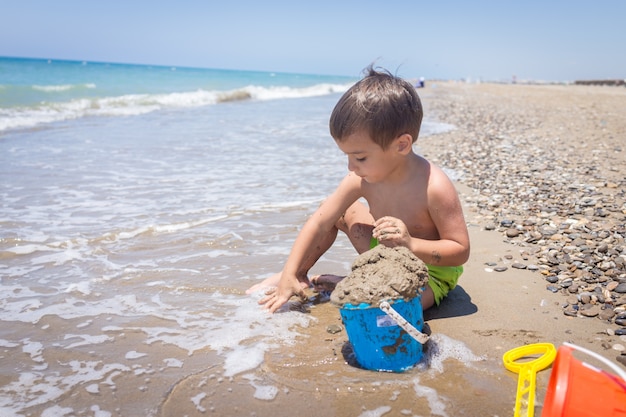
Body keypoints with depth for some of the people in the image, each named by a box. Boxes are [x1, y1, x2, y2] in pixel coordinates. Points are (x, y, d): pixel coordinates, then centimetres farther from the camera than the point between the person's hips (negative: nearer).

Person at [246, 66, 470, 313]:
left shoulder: (435, 187, -32)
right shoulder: (363, 179, -16)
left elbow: (461, 251, -24)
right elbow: (319, 223, -12)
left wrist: (411, 244, -39)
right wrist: (289, 275, -16)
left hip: (431, 270, -5)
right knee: (333, 210, 1)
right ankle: (299, 275, 13)